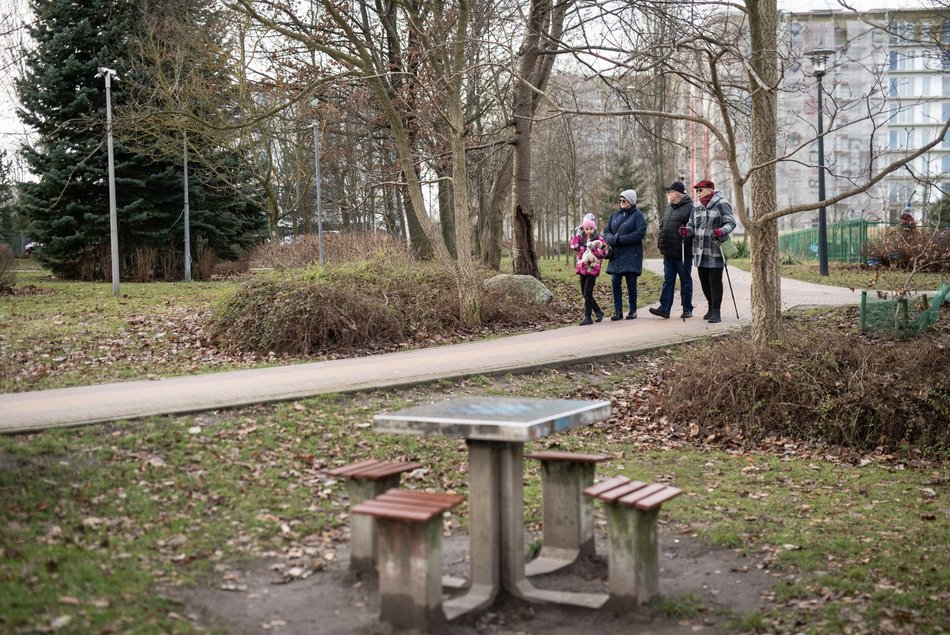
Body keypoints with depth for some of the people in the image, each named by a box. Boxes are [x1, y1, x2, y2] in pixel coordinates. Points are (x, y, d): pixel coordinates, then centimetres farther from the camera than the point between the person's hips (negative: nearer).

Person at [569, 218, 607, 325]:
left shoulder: (598, 239, -2)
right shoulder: (581, 239, 11)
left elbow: (603, 253, -8)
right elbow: (573, 246, -5)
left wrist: (594, 247, -20)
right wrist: (578, 234, -3)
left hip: (592, 269, -6)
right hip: (582, 269, 6)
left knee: (588, 293, -11)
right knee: (585, 293, 11)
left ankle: (587, 317, -8)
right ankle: (598, 312, 27)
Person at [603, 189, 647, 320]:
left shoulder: (638, 215, -2)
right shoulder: (615, 215, 15)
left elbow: (640, 233, -13)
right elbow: (606, 231, 13)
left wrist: (620, 239, -17)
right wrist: (612, 239, -11)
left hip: (631, 255, -5)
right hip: (616, 255, 5)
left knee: (631, 282, -1)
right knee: (615, 282, 0)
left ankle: (633, 310, 10)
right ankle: (618, 311, 5)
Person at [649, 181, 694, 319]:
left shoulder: (689, 208, -12)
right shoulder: (669, 208, 15)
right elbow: (662, 226, 25)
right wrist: (661, 241, 12)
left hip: (683, 253, -8)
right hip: (668, 253, 8)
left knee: (685, 281, 3)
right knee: (668, 280, 4)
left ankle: (687, 309, 12)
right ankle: (664, 308, 3)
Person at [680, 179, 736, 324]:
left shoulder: (721, 204, -6)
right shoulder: (696, 206, 14)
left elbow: (731, 222, -10)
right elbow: (692, 225, 17)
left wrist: (722, 231, -30)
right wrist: (686, 231, -5)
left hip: (715, 252, -7)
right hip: (700, 251, 7)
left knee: (715, 281, -5)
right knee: (704, 281, 12)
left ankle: (716, 312, 1)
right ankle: (711, 307, 27)